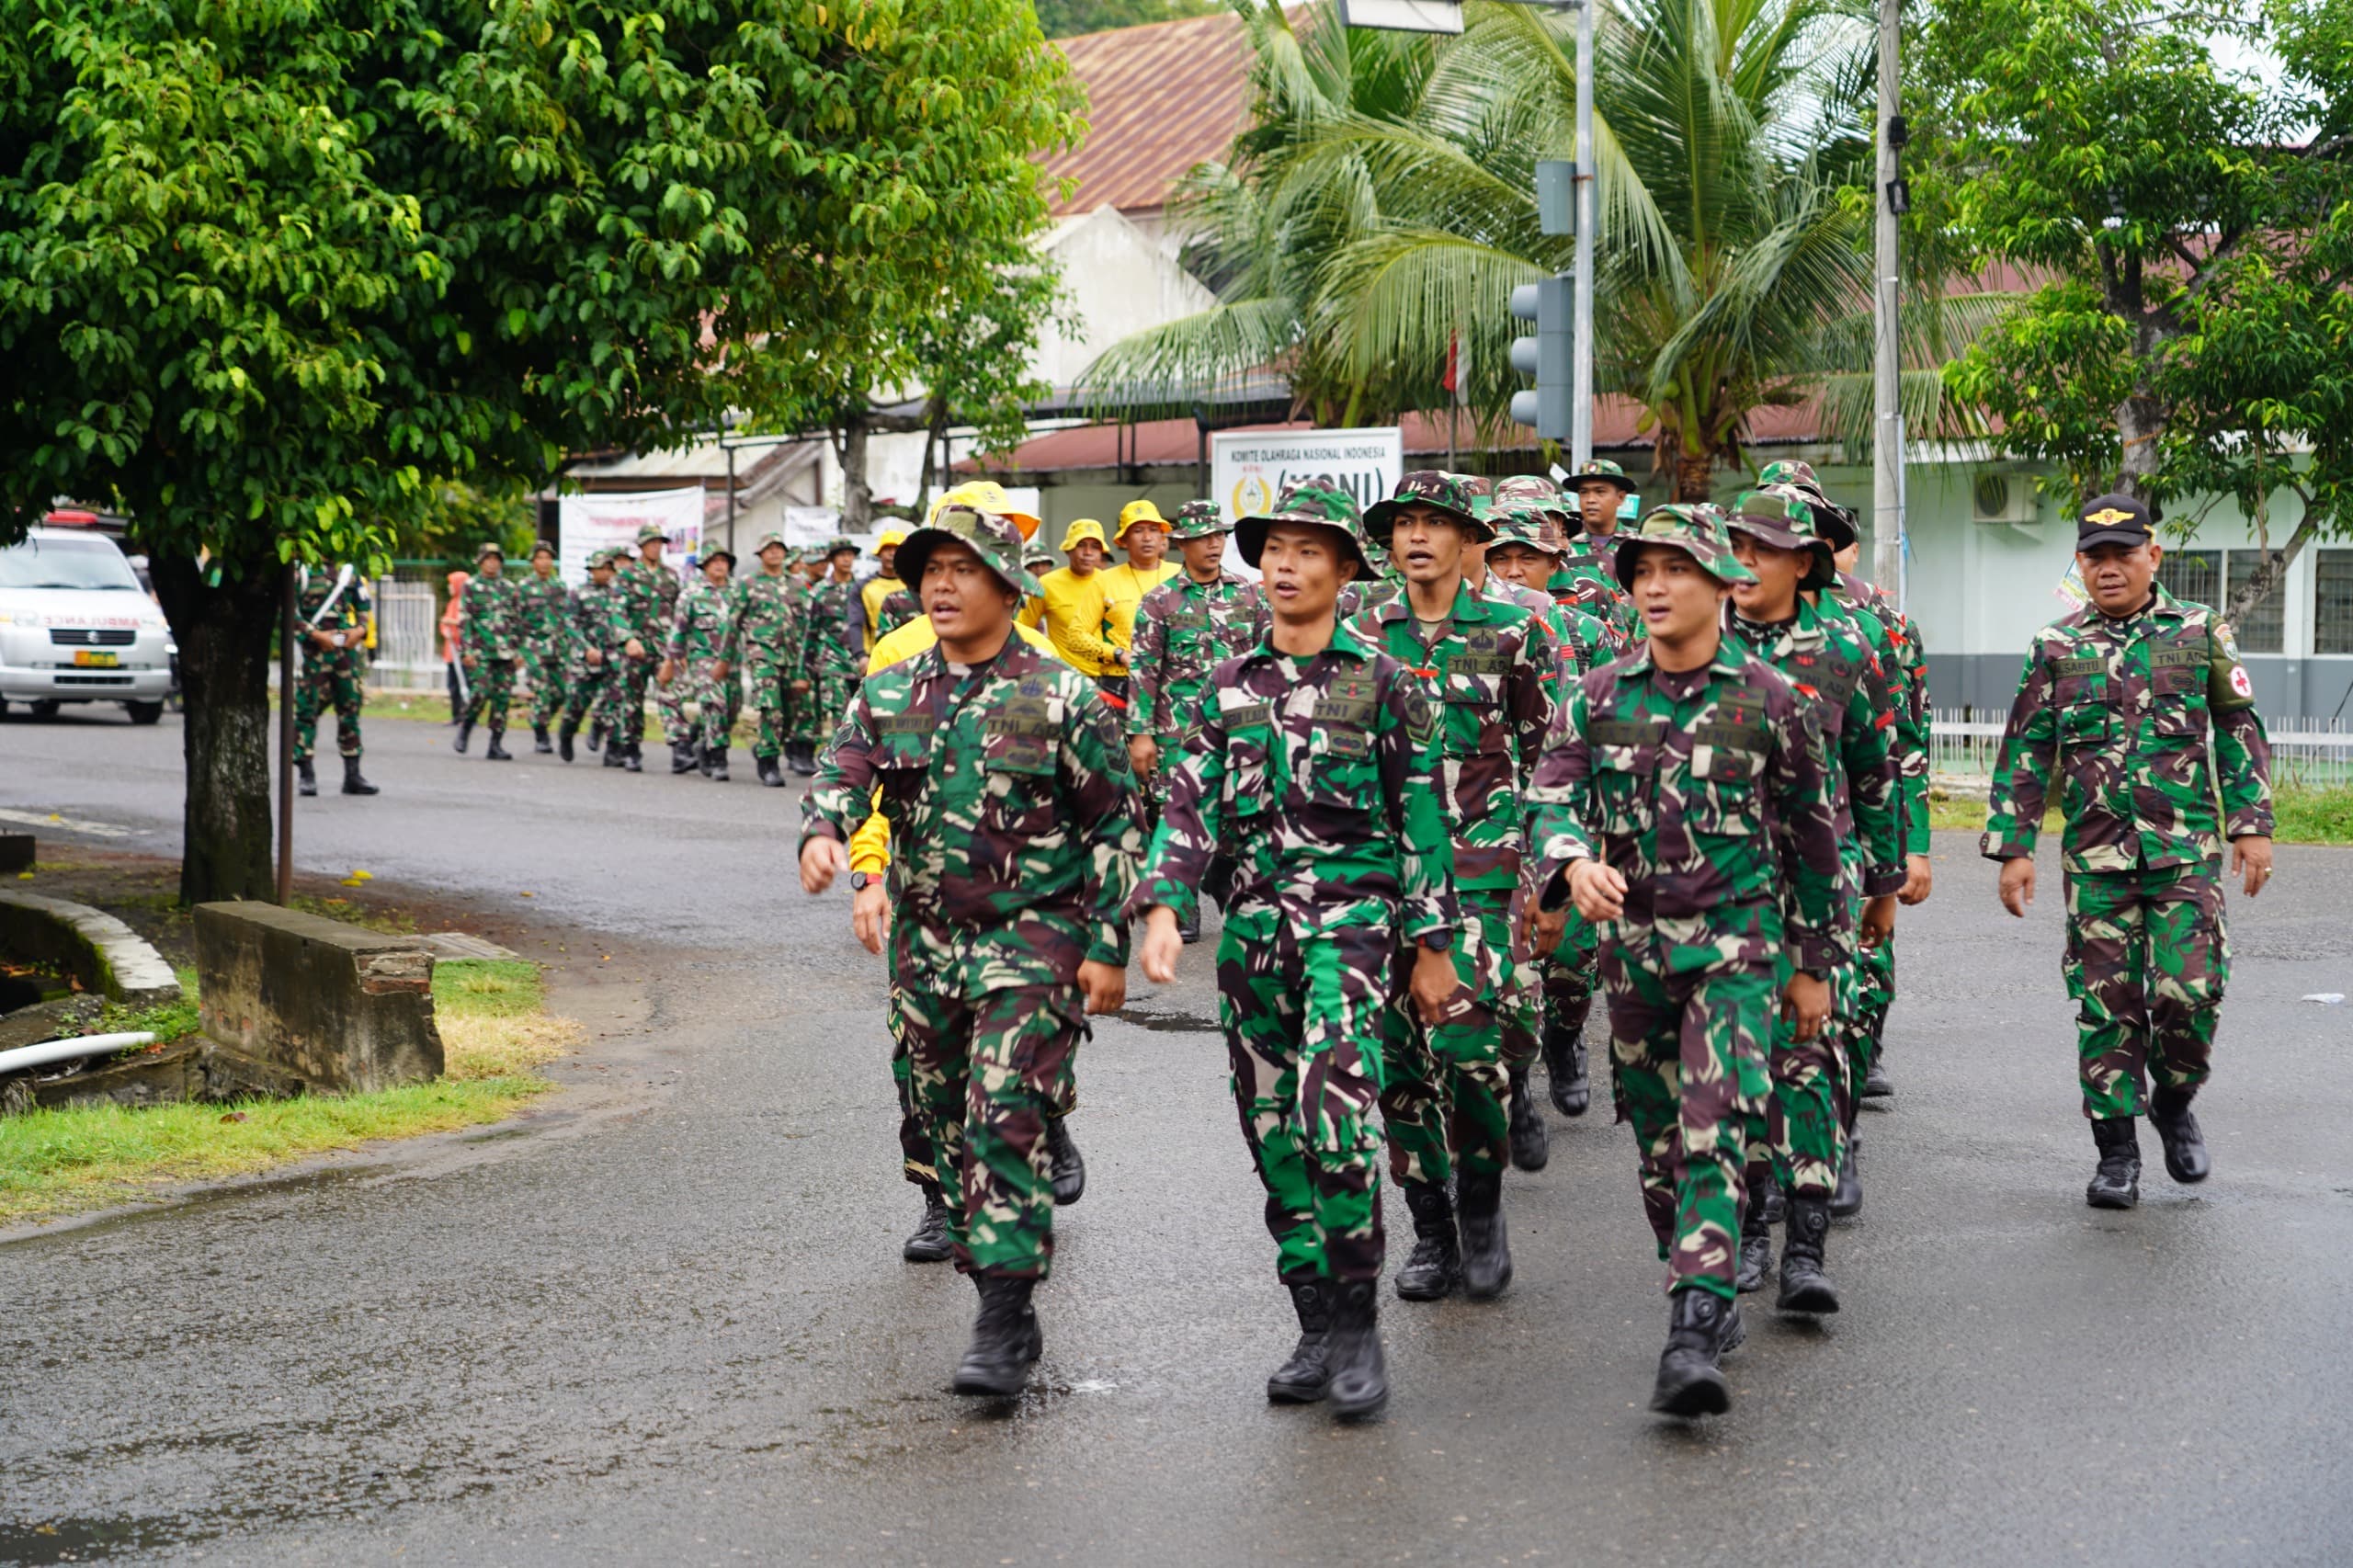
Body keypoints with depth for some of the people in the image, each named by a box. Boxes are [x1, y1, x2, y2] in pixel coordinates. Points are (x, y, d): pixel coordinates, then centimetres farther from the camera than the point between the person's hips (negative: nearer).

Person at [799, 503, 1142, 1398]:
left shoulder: (1062, 699, -5)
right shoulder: (889, 696, 7)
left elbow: (1115, 826, -3)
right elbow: (842, 772, -6)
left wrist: (1107, 947, -7)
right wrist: (821, 834, -30)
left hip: (1033, 936, -5)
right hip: (926, 940, 5)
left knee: (1006, 1118, -14)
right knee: (948, 1119, 13)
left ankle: (1007, 1321, -14)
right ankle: (985, 1256, 29)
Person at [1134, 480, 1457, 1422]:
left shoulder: (1381, 682, 1)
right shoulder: (1230, 687, 11)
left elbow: (1421, 816, 2)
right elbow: (1191, 805, 6)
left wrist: (1433, 945, 1)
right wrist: (1163, 908, -9)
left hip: (1351, 909, -5)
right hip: (1255, 920, 5)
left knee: (1335, 1111, -20)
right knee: (1272, 1130, 5)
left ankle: (1358, 1324, -9)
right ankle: (1316, 1330, 15)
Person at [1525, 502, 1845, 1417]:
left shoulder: (1768, 700, -3)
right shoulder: (1598, 697, 4)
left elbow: (1812, 834, 5)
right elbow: (1553, 798, -4)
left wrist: (1813, 965, 7)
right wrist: (1574, 865, -28)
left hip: (1738, 940, -4)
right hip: (1632, 940, 4)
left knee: (1713, 1133, -16)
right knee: (1658, 1139, 13)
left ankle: (1695, 1339, -23)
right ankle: (1708, 1296, 32)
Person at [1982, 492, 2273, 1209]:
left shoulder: (2200, 632, 5)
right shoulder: (2056, 648, 7)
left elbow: (2241, 733, 8)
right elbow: (2023, 753, 8)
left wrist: (2252, 825, 2)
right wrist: (2014, 848, 3)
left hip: (2186, 850, -1)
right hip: (2095, 857, 1)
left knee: (2189, 989, -10)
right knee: (2106, 1003, 1)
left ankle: (2173, 1104, 19)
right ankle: (2116, 1152, 11)